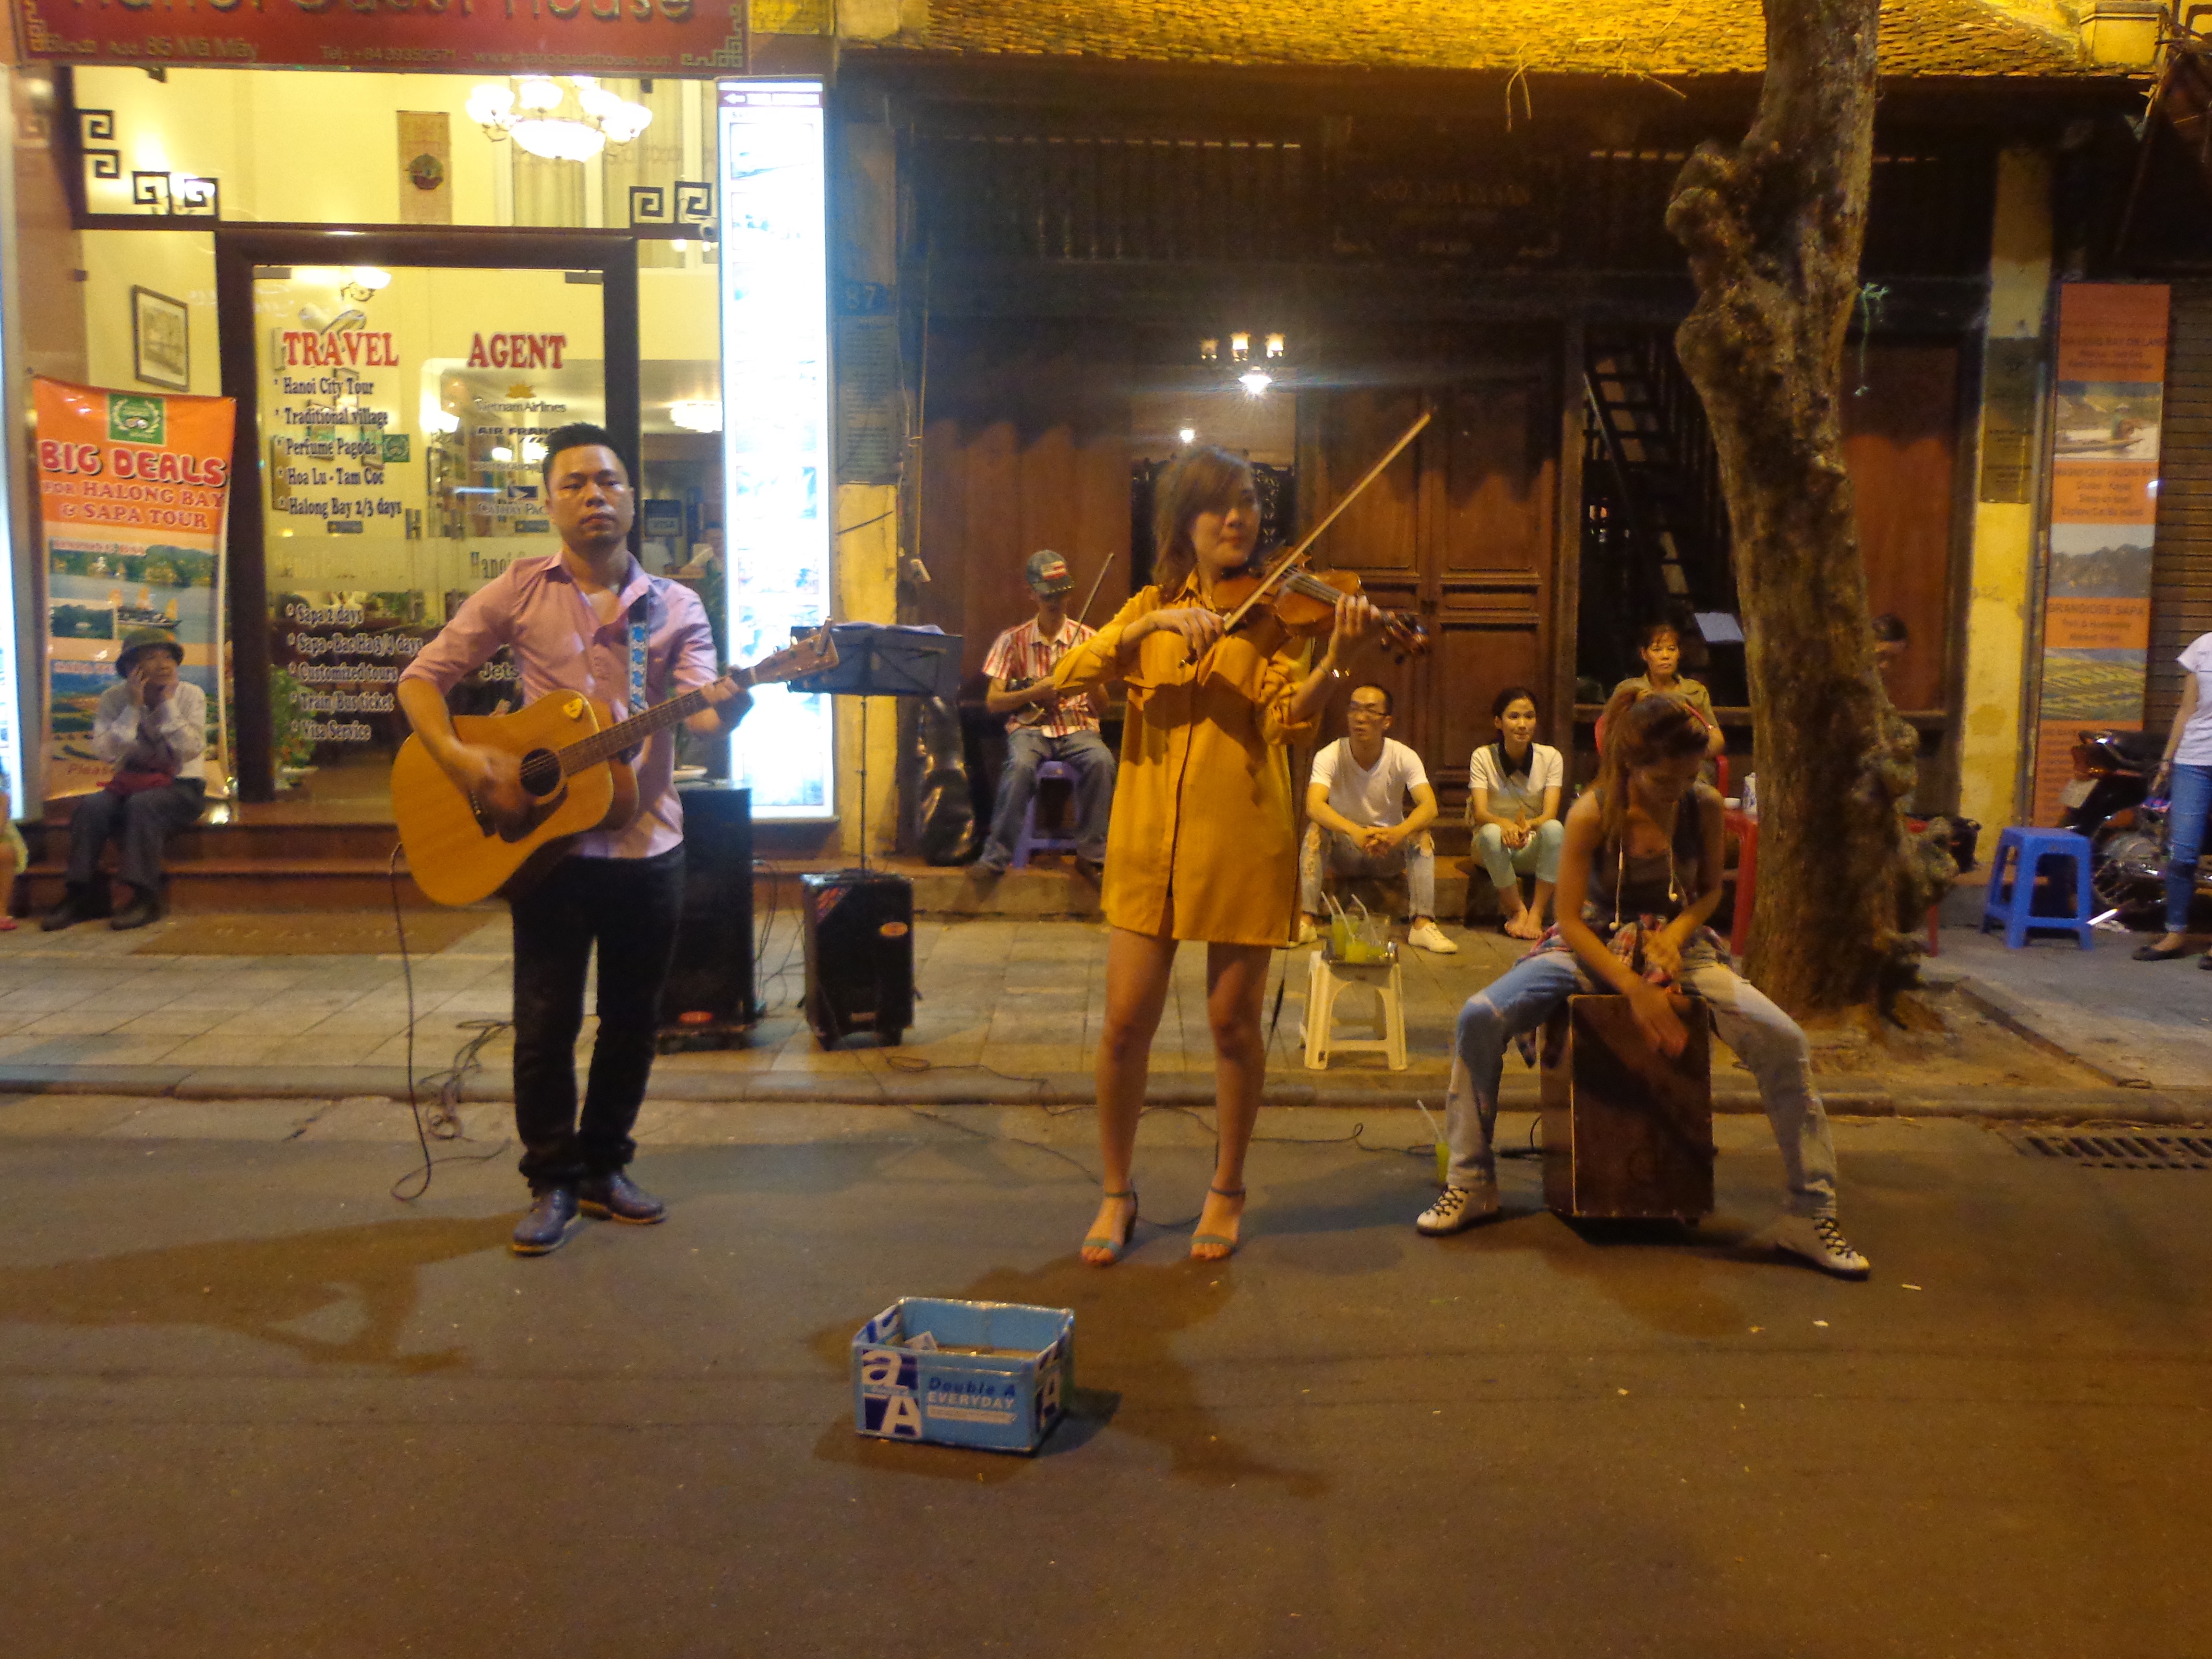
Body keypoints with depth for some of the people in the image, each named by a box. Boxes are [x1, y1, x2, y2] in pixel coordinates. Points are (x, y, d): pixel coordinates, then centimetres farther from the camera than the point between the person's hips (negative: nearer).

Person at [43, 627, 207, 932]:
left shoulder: (191, 695, -5)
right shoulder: (114, 699, 0)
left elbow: (191, 749, -17)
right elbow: (107, 752, -13)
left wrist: (168, 703, -18)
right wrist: (133, 707, -16)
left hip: (181, 787, -3)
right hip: (132, 782, 3)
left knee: (141, 804, -34)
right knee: (91, 806, -26)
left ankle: (146, 897, -32)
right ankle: (79, 894, -21)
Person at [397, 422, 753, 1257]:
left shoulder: (674, 607, 6)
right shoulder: (520, 591, 2)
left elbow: (698, 710, -8)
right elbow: (421, 677, 2)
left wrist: (722, 711, -32)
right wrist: (461, 762, -14)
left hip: (648, 839, 2)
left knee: (632, 1015, 10)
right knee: (546, 1017, 2)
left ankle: (603, 1168, 27)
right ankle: (552, 1182, 18)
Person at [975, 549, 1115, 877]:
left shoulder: (1088, 638, 6)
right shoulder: (1013, 640, 4)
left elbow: (1102, 705, 3)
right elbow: (993, 702, 1)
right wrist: (1034, 692, -14)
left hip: (1077, 727, 1)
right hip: (1030, 727, -1)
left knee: (1102, 761, -32)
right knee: (1021, 764, -36)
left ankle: (1091, 852, -18)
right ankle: (997, 854, -23)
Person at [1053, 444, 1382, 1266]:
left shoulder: (1274, 609, 4)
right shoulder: (1152, 606, 11)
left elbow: (1287, 717, -11)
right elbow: (1068, 675, -4)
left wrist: (1336, 659, -29)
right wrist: (1153, 625, -18)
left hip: (1243, 841, -2)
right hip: (1150, 837, 2)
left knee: (1233, 1022, 5)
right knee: (1125, 1021, 2)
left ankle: (1227, 1190, 26)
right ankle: (1116, 1194, 21)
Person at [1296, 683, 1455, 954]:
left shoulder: (1404, 757, -12)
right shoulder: (1329, 757, -16)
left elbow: (1429, 807, -26)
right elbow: (1313, 805, -33)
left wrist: (1399, 832, -48)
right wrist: (1356, 832, -51)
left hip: (1390, 850, 1)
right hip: (1343, 852, -1)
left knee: (1422, 834, -27)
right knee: (1316, 830, -30)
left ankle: (1423, 924, -29)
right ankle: (1305, 921, -31)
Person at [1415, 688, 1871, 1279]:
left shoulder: (1704, 807, -10)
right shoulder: (1591, 815, -18)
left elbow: (1710, 889, 6)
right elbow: (1570, 919, -14)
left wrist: (1677, 931, -15)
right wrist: (1634, 990, -23)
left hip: (1679, 946, 2)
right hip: (1594, 947, -1)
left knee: (1784, 1042, -22)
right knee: (1479, 1018, -25)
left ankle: (1811, 1217, -7)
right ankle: (1471, 1185, -8)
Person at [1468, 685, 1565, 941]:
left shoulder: (1551, 757, -5)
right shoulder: (1483, 757, -7)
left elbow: (1550, 814, -15)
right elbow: (1480, 813, -18)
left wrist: (1528, 825, -39)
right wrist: (1506, 824, -42)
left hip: (1533, 851, 1)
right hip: (1493, 852, -1)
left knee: (1555, 829, -32)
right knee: (1491, 833, -35)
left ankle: (1537, 914, -25)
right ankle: (1518, 910, -18)